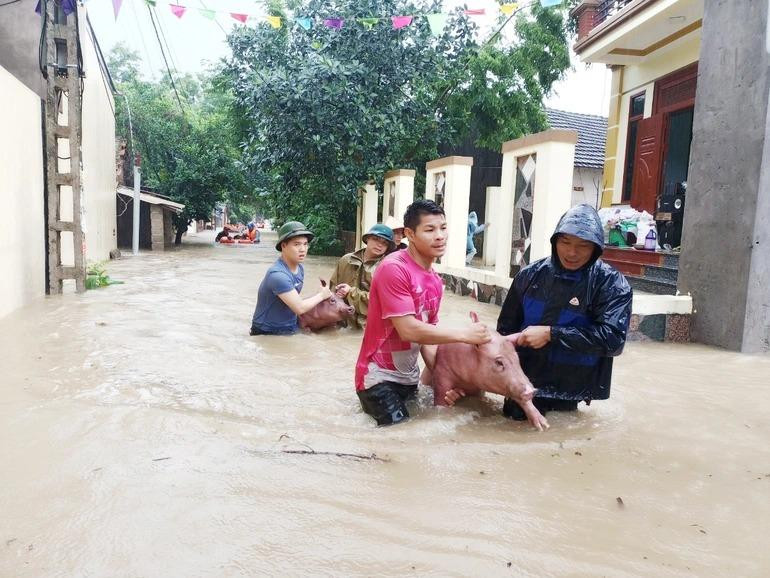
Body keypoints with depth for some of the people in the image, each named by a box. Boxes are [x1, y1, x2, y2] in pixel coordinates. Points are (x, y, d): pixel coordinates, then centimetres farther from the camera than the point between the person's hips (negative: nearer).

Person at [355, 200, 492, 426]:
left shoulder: (435, 281, 5)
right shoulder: (393, 268, -19)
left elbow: (427, 335, 6)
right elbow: (408, 330, -25)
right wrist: (464, 334, -21)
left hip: (409, 376, 8)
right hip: (380, 377, -8)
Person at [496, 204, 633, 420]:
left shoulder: (611, 284, -10)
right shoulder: (531, 275, -1)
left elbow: (613, 338, -20)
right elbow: (506, 328, 8)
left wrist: (550, 333, -22)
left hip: (570, 391, -3)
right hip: (523, 381, 3)